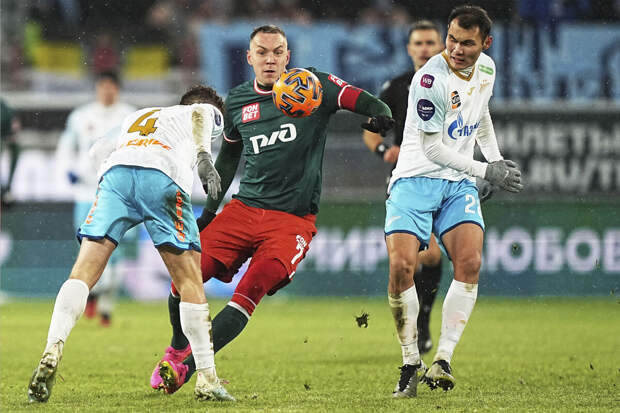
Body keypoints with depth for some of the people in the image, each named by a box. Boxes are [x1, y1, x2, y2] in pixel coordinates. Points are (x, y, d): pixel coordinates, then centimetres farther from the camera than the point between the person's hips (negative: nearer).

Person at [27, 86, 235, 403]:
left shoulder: (136, 117, 43)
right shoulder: (208, 112, 30)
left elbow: (99, 149, 40)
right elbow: (199, 117, 6)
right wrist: (203, 156, -10)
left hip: (116, 170, 3)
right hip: (164, 177, -3)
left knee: (83, 272, -3)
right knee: (189, 282, 4)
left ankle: (52, 352, -22)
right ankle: (206, 380, 3)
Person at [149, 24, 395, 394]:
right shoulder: (237, 102, 10)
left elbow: (366, 102, -7)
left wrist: (380, 115, -31)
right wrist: (210, 210, 23)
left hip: (293, 219, -4)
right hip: (244, 209, 4)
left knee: (249, 294, -21)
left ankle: (186, 368, -20)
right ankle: (177, 349, 18)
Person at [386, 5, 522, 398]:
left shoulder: (486, 69, 4)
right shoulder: (430, 79, -18)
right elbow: (433, 149, -15)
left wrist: (497, 157, 20)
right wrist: (487, 171, -12)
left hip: (459, 184, 5)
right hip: (415, 180, -5)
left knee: (470, 263, -18)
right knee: (402, 266, -20)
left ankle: (443, 360, -17)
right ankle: (411, 362, -5)